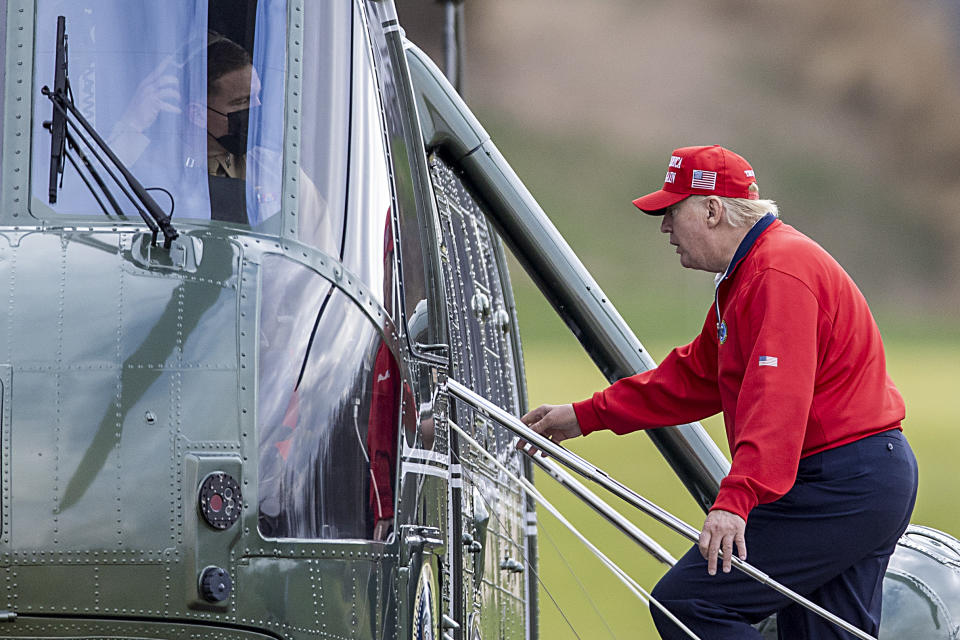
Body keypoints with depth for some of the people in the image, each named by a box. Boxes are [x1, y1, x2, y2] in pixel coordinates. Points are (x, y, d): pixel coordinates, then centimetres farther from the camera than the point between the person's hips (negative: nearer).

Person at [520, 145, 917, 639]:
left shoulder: (780, 274, -16)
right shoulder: (745, 275, 20)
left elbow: (777, 400, -29)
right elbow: (694, 376, 28)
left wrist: (735, 500, -39)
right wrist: (585, 417, 26)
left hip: (837, 489, -11)